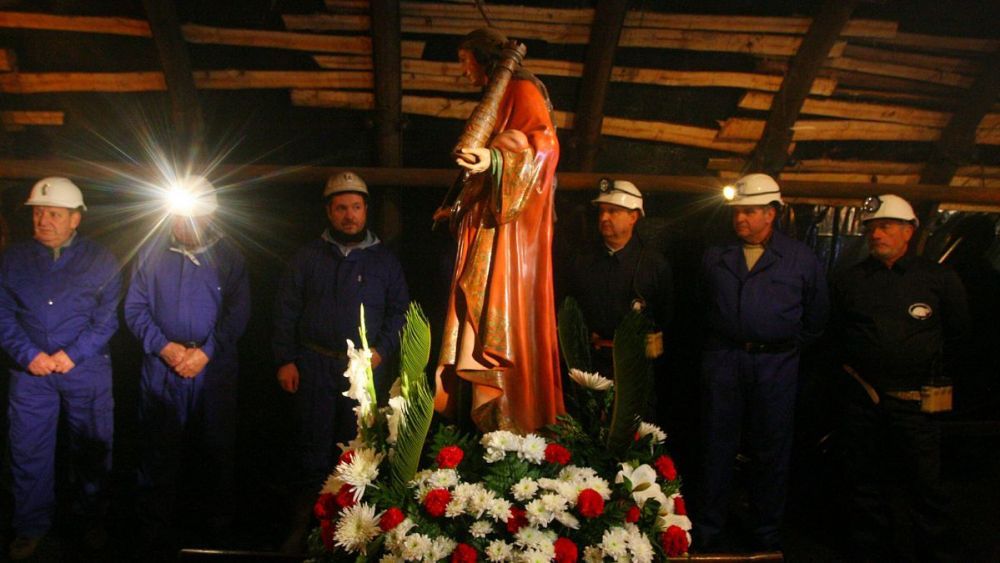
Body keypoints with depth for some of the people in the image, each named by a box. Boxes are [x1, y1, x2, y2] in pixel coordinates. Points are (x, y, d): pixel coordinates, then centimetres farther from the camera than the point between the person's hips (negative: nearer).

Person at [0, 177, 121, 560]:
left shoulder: (101, 262, 1)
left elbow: (107, 318, -4)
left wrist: (72, 354, -14)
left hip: (87, 371, -1)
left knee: (91, 448, 8)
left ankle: (92, 519, 25)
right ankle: (31, 526, 22)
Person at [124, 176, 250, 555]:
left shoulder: (228, 256, 2)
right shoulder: (152, 253, 5)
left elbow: (238, 313, -3)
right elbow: (134, 308, 3)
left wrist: (206, 352, -13)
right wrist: (164, 346, -11)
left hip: (214, 369, 0)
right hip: (160, 369, 1)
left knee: (216, 447, 8)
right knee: (158, 449, 6)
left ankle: (217, 523, 25)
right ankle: (155, 528, 20)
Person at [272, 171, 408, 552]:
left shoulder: (384, 260, 9)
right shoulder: (308, 257, 8)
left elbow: (400, 310, 9)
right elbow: (286, 310, 7)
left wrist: (382, 350, -6)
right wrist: (285, 360, 0)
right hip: (314, 367, 0)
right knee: (311, 445, 4)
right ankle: (304, 525, 14)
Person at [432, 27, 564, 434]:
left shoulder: (521, 89, -1)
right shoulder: (492, 103, 27)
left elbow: (544, 144, -19)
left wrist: (494, 159, -34)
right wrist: (458, 211, 31)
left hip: (511, 228, -10)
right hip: (486, 225, 10)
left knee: (502, 318, -15)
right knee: (482, 320, 4)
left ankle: (511, 425, -14)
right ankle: (486, 424, 5)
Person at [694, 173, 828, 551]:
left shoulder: (801, 259, 1)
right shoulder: (715, 258, 8)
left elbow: (816, 316, 10)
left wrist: (788, 346, 10)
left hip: (775, 364, -1)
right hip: (723, 360, 2)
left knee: (770, 449, 8)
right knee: (718, 445, 6)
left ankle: (767, 533, 22)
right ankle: (709, 529, 17)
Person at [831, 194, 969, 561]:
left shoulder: (940, 279, 0)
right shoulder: (849, 280, 6)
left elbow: (957, 334, 13)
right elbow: (836, 334, 20)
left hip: (915, 404, -2)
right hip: (862, 402, 3)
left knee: (926, 489, 1)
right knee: (867, 487, 12)